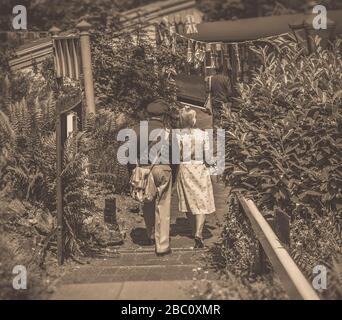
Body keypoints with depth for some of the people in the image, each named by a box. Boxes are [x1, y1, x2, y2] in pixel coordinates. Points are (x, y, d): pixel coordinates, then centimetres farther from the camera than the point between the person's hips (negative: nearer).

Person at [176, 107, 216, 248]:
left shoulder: (178, 135, -6)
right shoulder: (203, 134, -6)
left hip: (185, 169, 1)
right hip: (200, 168, -1)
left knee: (189, 202, 14)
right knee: (201, 202, 0)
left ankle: (194, 230, 27)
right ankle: (198, 233, -15)